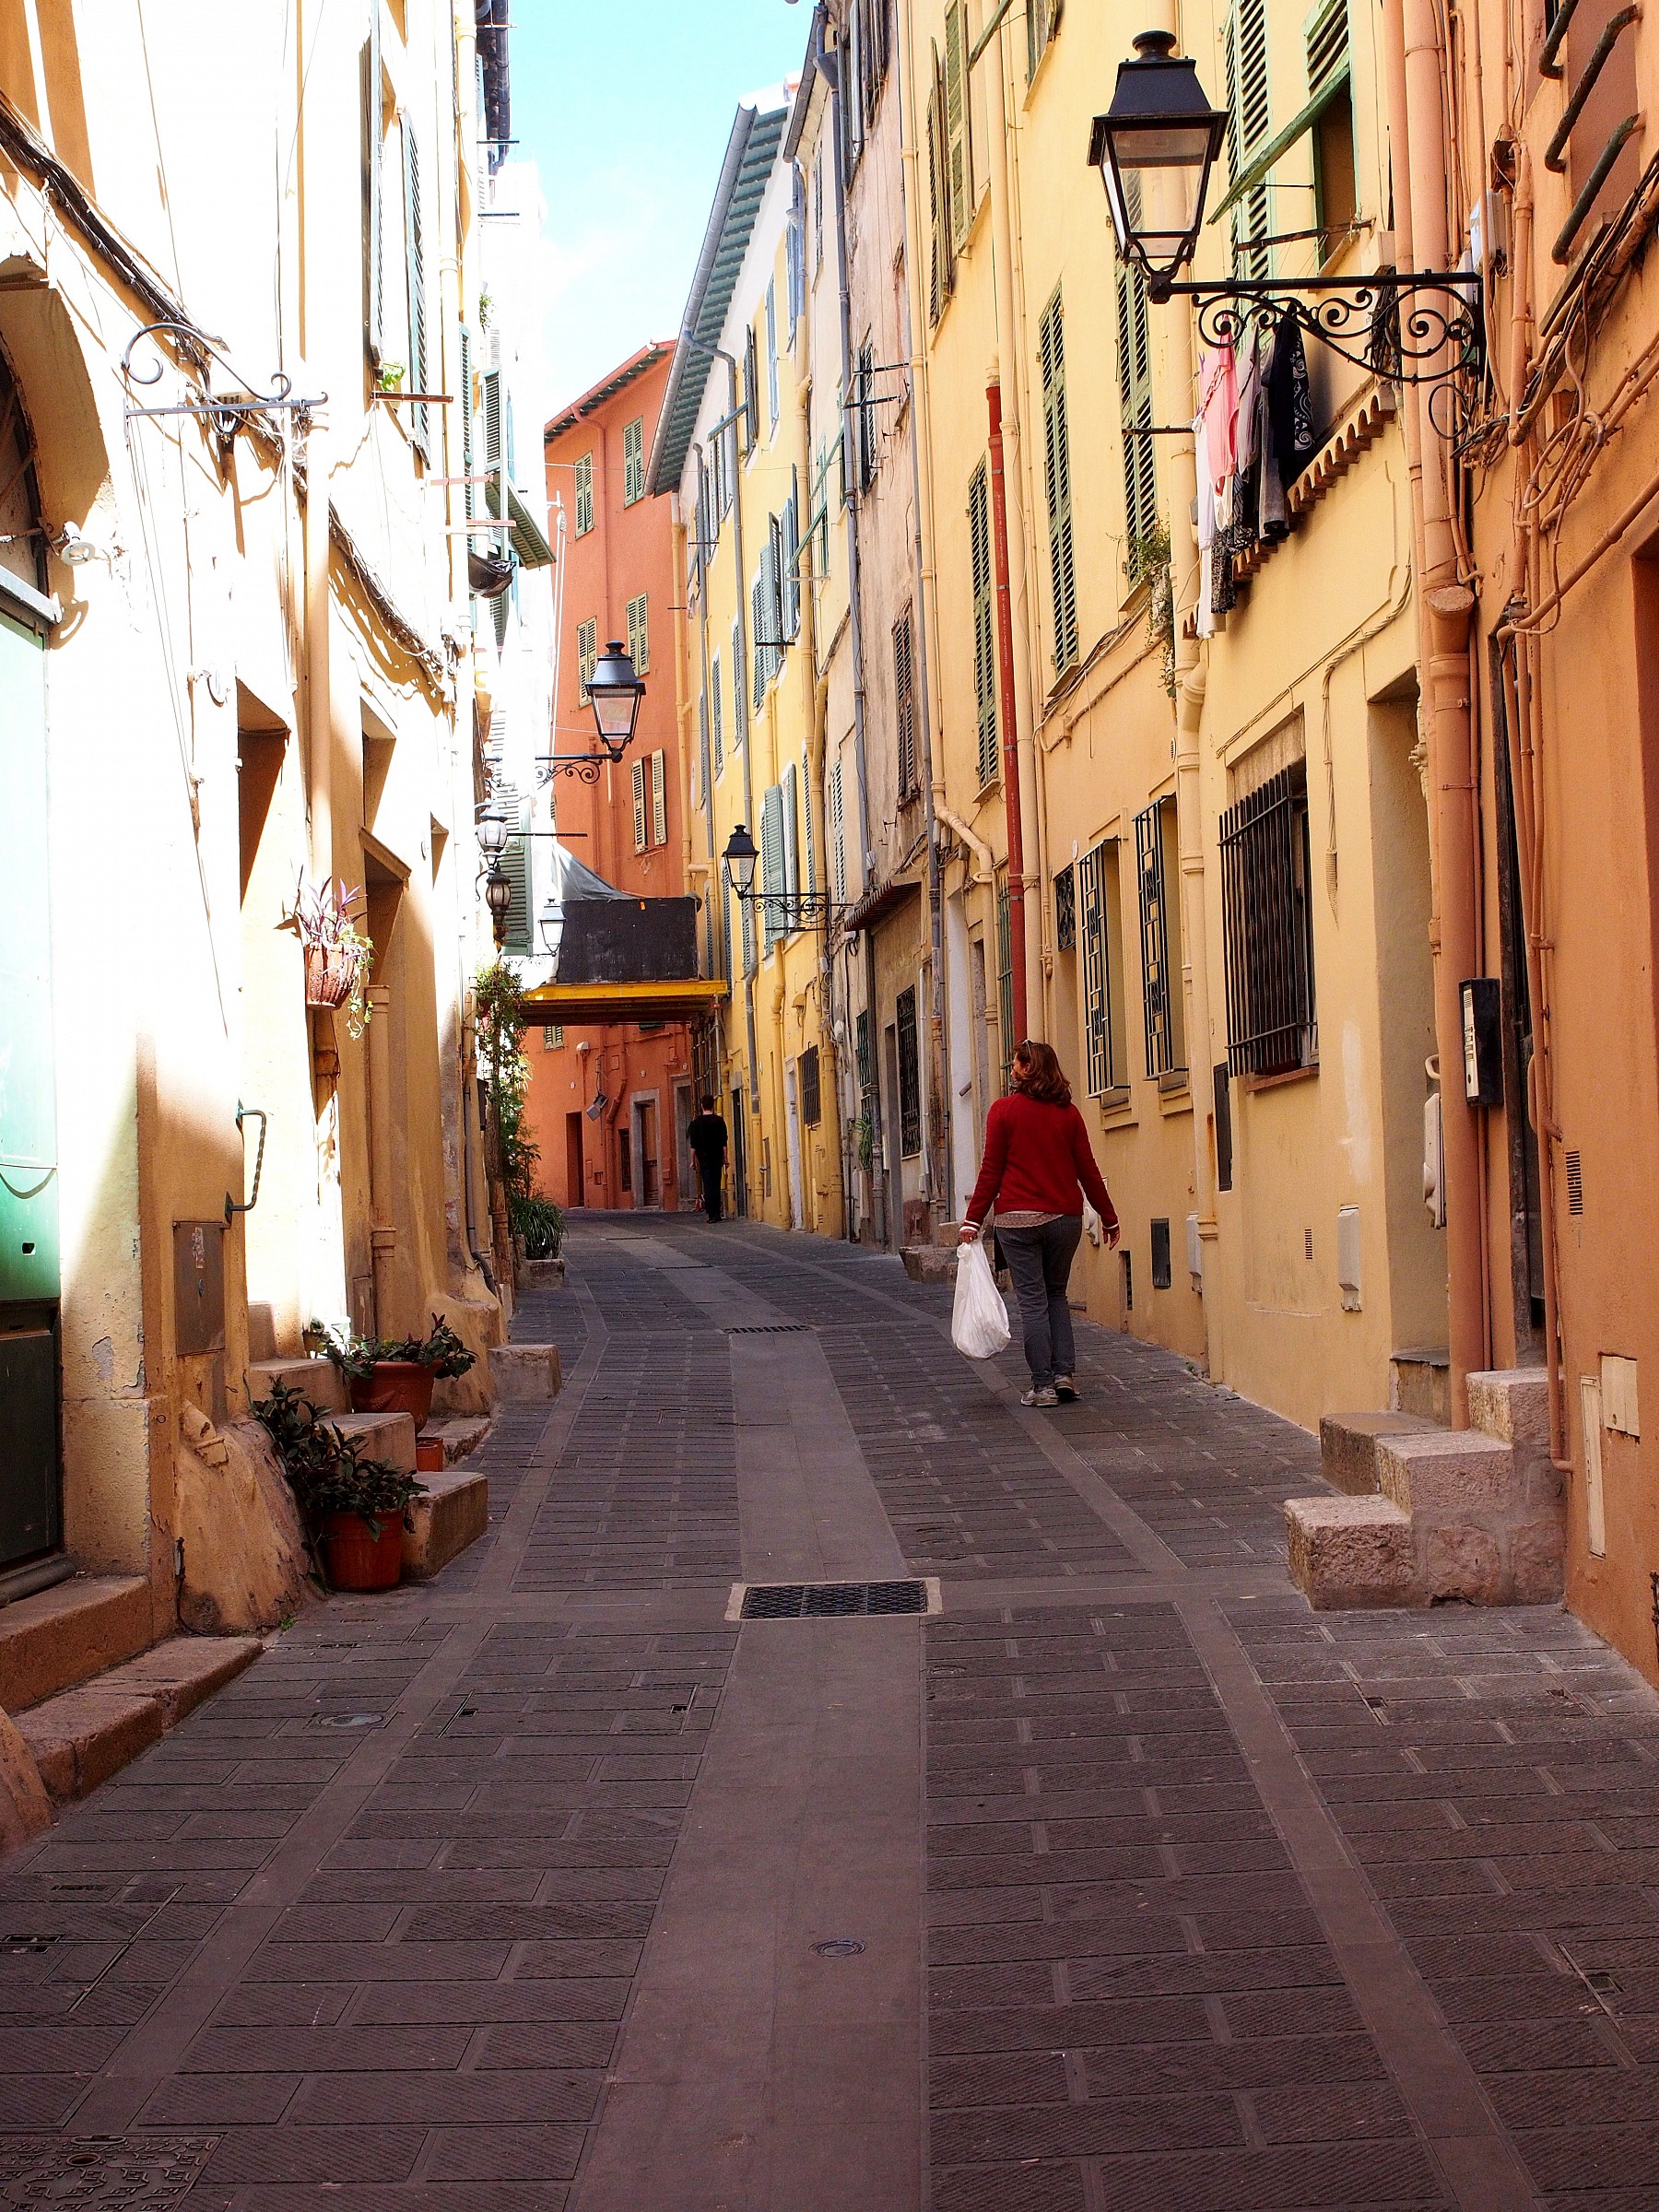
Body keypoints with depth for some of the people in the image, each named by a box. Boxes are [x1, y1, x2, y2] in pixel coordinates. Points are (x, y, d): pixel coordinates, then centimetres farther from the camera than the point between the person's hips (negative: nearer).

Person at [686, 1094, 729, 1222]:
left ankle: (712, 1214, -6)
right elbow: (724, 1143, -1)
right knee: (716, 1186, 8)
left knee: (708, 1186, -1)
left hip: (703, 1159, -1)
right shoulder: (719, 1121, 0)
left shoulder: (697, 1122, -2)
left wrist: (693, 1160, 5)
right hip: (717, 1158, 1)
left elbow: (693, 1144, -1)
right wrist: (725, 1158, 4)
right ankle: (716, 1213, 6)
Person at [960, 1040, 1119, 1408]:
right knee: (1056, 1294, 17)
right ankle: (1065, 1372, 6)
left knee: (1033, 1299, 1)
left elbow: (991, 1170, -5)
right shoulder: (1068, 1112, 5)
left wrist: (973, 1219, -1)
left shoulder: (1004, 1109, -3)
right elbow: (1087, 1169, 7)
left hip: (1018, 1219, -3)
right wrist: (1109, 1218, 14)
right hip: (1065, 1216, 3)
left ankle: (1043, 1385, 0)